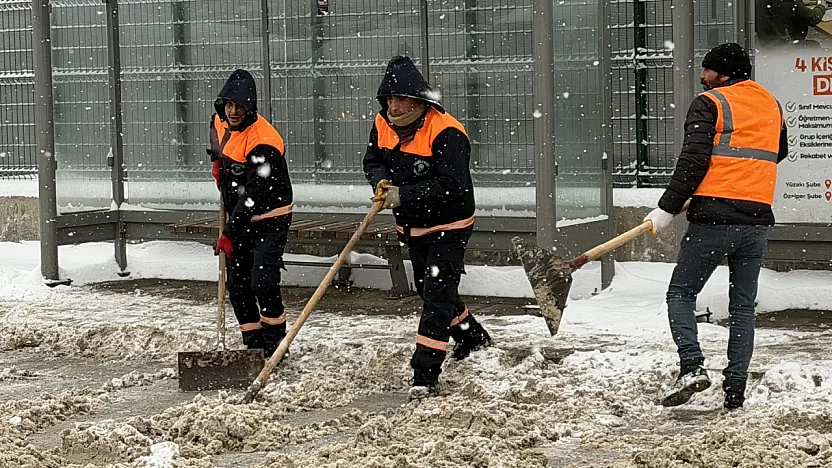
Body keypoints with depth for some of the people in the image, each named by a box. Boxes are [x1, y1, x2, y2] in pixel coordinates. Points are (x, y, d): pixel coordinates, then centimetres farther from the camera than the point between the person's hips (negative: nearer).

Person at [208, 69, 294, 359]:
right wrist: (218, 165, 11)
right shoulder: (220, 122, 0)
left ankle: (275, 349, -3)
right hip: (239, 218, 8)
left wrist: (229, 233, -27)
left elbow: (253, 195, -27)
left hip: (269, 218, -8)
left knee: (263, 283, -18)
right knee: (236, 285, 7)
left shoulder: (263, 141, -26)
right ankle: (253, 346, 18)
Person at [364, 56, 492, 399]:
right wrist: (381, 181, -14)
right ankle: (474, 339, 47)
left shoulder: (446, 133, -27)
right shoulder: (383, 126, -5)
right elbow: (373, 161, 10)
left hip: (448, 228, -8)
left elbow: (452, 186, -33)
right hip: (412, 227, 9)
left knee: (437, 297, -13)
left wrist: (404, 196, -34)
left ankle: (425, 376, -13)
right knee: (429, 291, 23)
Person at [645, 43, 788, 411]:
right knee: (743, 305, 11)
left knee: (681, 294, 5)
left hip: (713, 218, -6)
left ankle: (692, 366, -13)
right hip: (757, 219, 6)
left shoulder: (709, 104, -4)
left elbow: (693, 161, -12)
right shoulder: (772, 105, 16)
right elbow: (779, 152, 31)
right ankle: (735, 388, 6)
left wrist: (667, 208, -7)